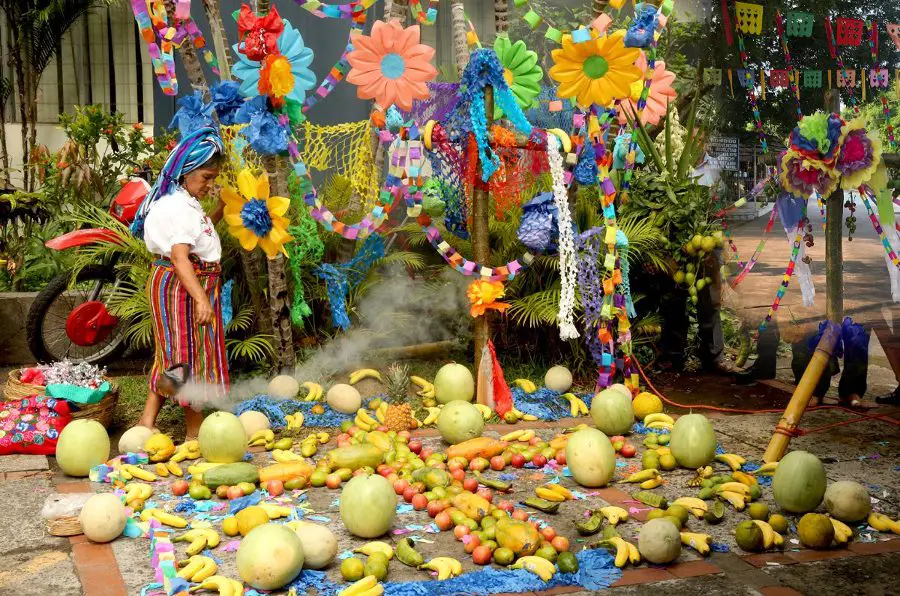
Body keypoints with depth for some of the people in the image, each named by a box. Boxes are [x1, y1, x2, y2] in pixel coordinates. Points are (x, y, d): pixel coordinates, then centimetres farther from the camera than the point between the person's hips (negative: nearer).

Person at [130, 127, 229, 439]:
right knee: (191, 354, 0)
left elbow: (199, 230, 30)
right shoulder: (180, 208, -21)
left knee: (172, 355, 14)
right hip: (182, 286, -11)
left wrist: (221, 208, 21)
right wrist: (201, 298, -42)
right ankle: (195, 431, 12)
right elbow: (180, 257, -33)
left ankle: (147, 422, 17)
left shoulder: (186, 202, 12)